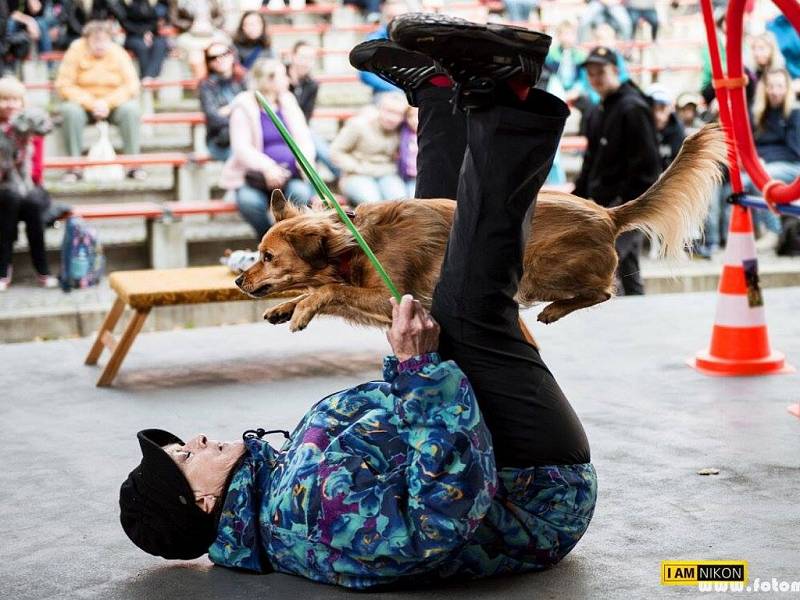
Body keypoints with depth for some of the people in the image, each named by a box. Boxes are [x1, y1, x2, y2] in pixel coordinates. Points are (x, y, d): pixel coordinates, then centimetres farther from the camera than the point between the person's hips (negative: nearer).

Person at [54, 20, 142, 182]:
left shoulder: (118, 53, -1)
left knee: (131, 109, -30)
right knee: (70, 111, -33)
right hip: (83, 103, -1)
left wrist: (107, 103, -21)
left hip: (114, 103, 1)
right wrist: (91, 103, -22)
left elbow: (131, 86, -7)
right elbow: (64, 86, -11)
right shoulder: (76, 52, -6)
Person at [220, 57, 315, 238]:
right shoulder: (244, 107, -2)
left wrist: (306, 159, -17)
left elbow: (304, 138, 6)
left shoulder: (288, 101, 12)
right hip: (256, 176, -2)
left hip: (291, 176, 2)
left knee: (301, 193, -32)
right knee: (249, 200, -34)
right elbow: (241, 148, -12)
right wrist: (267, 167, -29)